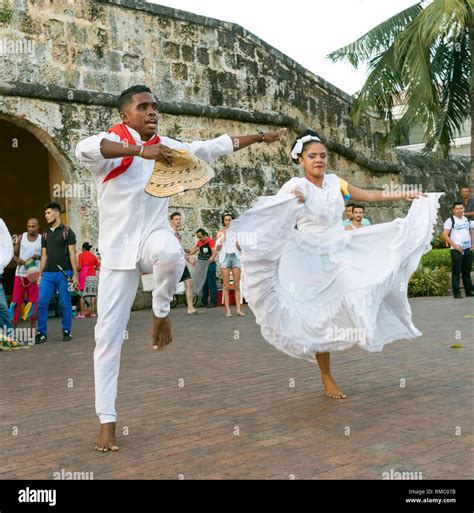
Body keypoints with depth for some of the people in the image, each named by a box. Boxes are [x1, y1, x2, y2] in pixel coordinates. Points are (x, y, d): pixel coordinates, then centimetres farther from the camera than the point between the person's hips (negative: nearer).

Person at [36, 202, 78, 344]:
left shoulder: (67, 231, 2)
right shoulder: (45, 234, 15)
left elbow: (72, 254, -2)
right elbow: (44, 256, 17)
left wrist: (75, 274, -8)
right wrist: (40, 275, 11)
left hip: (64, 273, -4)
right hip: (48, 274, 4)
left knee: (65, 304, 1)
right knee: (42, 303, -3)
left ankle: (67, 332, 11)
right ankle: (42, 333, 3)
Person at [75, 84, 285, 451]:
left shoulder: (167, 147, 6)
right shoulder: (112, 145, -9)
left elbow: (214, 147, 16)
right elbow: (84, 148, -34)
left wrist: (259, 137, 19)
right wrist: (142, 150, -43)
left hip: (153, 236, 2)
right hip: (118, 249, -2)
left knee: (171, 254, -38)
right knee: (108, 336, -2)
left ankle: (161, 311, -5)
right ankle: (107, 420, 11)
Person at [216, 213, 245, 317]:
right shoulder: (221, 232, 7)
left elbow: (240, 248, 12)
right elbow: (217, 248, 1)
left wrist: (239, 245, -9)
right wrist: (222, 240, -15)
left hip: (235, 256, 2)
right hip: (225, 256, -2)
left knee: (237, 284, -2)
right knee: (226, 285, -4)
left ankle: (238, 309, -2)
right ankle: (228, 310, -4)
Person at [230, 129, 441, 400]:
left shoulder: (334, 181, 5)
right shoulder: (296, 186, -11)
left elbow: (367, 195, 15)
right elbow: (270, 210, -24)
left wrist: (403, 195, 15)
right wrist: (291, 201, -44)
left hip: (341, 254, 5)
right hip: (312, 260, -5)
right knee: (320, 318, 0)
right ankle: (327, 379, 12)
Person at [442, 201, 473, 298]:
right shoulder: (450, 221, -4)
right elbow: (445, 235, -10)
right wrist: (455, 246, -16)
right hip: (456, 250, -5)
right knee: (456, 272, -4)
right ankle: (456, 293, -1)